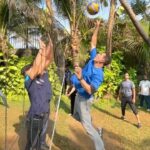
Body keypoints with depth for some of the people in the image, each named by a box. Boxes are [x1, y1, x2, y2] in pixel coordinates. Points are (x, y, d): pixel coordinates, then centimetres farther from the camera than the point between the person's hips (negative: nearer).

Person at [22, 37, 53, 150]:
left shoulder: (43, 75, 2)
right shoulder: (28, 82, -16)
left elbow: (48, 61, -2)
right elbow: (36, 68, -31)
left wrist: (50, 47, -17)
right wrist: (41, 50, -30)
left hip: (45, 114, 7)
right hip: (35, 116, -6)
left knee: (42, 140, 27)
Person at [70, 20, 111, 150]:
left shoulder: (98, 74, -29)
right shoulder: (93, 59, -7)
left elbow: (90, 90, -38)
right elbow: (93, 43, 2)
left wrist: (80, 78, -48)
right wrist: (97, 28, -2)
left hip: (84, 98, -9)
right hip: (79, 94, 9)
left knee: (86, 124, -4)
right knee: (76, 117, 26)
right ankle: (96, 129, 36)